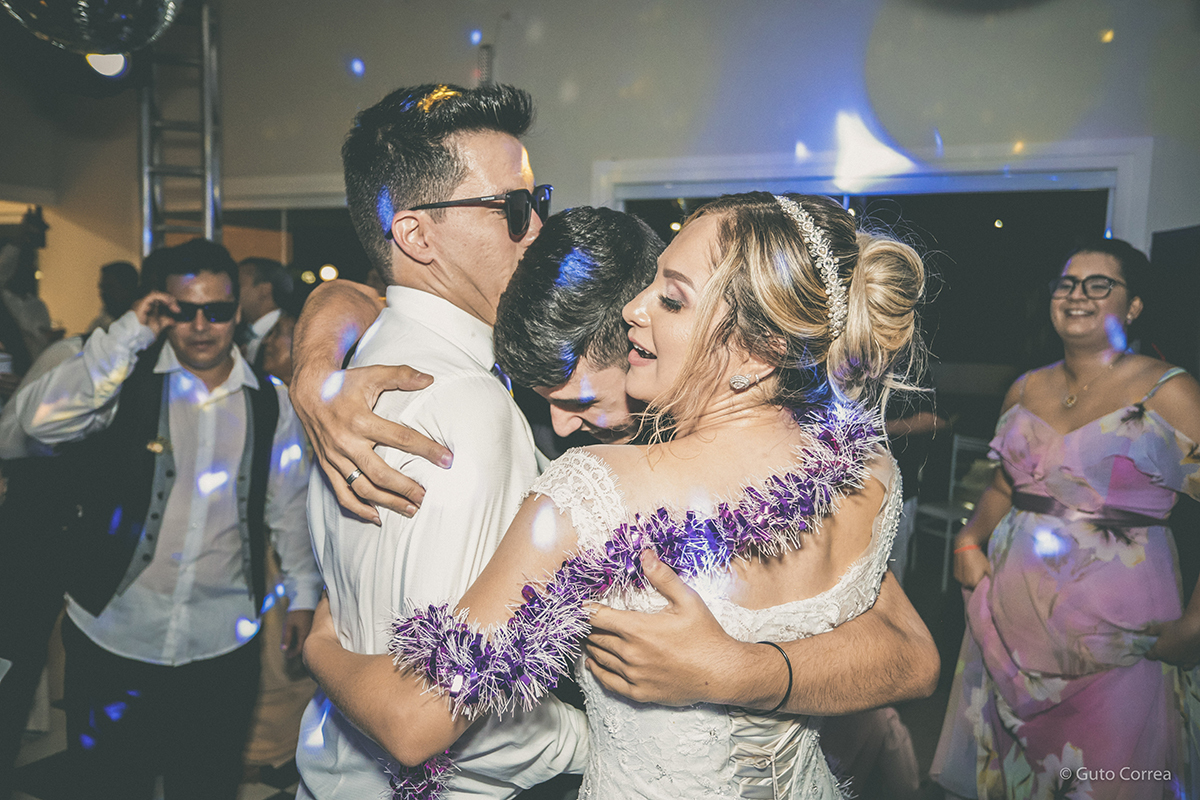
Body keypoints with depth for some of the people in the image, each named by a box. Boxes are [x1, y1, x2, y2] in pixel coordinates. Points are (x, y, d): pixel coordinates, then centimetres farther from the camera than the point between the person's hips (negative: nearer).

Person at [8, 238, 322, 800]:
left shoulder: (269, 402, 0)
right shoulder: (124, 380, -7)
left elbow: (289, 506, 7)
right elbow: (39, 420, -24)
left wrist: (303, 593, 9)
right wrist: (127, 335, -23)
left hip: (222, 643, 2)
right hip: (114, 635, -1)